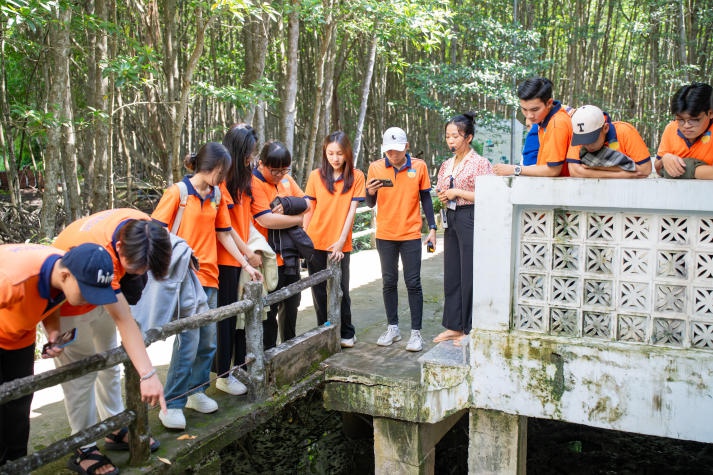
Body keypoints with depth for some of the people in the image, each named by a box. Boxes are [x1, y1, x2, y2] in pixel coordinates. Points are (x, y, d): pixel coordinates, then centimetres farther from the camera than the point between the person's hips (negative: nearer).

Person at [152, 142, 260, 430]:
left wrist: (245, 264, 14)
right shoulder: (178, 192, -7)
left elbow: (223, 234, 16)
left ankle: (196, 392, 27)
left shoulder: (216, 195, 11)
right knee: (188, 341, -9)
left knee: (208, 341, 10)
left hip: (208, 277, 7)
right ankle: (172, 405, 3)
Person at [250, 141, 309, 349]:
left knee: (291, 304, 20)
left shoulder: (286, 179, 7)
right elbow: (266, 219, -26)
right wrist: (298, 218, -13)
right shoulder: (254, 183, -17)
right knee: (269, 312, 3)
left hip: (289, 255, 8)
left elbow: (305, 203, 5)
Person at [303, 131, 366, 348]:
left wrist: (341, 241, -9)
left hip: (340, 244, -2)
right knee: (319, 290, 8)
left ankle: (346, 334, 21)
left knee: (340, 289, 3)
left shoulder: (356, 176, 1)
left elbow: (352, 210, -3)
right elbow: (308, 209, 6)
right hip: (315, 242, 2)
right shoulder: (316, 176, 4)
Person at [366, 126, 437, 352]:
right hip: (385, 235, 2)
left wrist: (432, 228, -1)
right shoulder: (375, 167, -2)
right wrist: (370, 192, -21)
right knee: (388, 282, 9)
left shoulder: (419, 166, -3)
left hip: (411, 234, -2)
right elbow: (371, 204, 2)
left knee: (413, 283, 0)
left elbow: (425, 199, 5)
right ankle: (392, 328, 22)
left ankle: (416, 332, 7)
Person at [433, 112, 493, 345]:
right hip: (451, 220, 8)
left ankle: (470, 329, 9)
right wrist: (442, 196, 1)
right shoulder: (447, 165, 13)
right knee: (451, 273, 11)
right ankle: (454, 326, 21)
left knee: (470, 275, -2)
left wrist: (457, 192, -15)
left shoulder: (480, 163, -8)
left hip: (470, 219, -8)